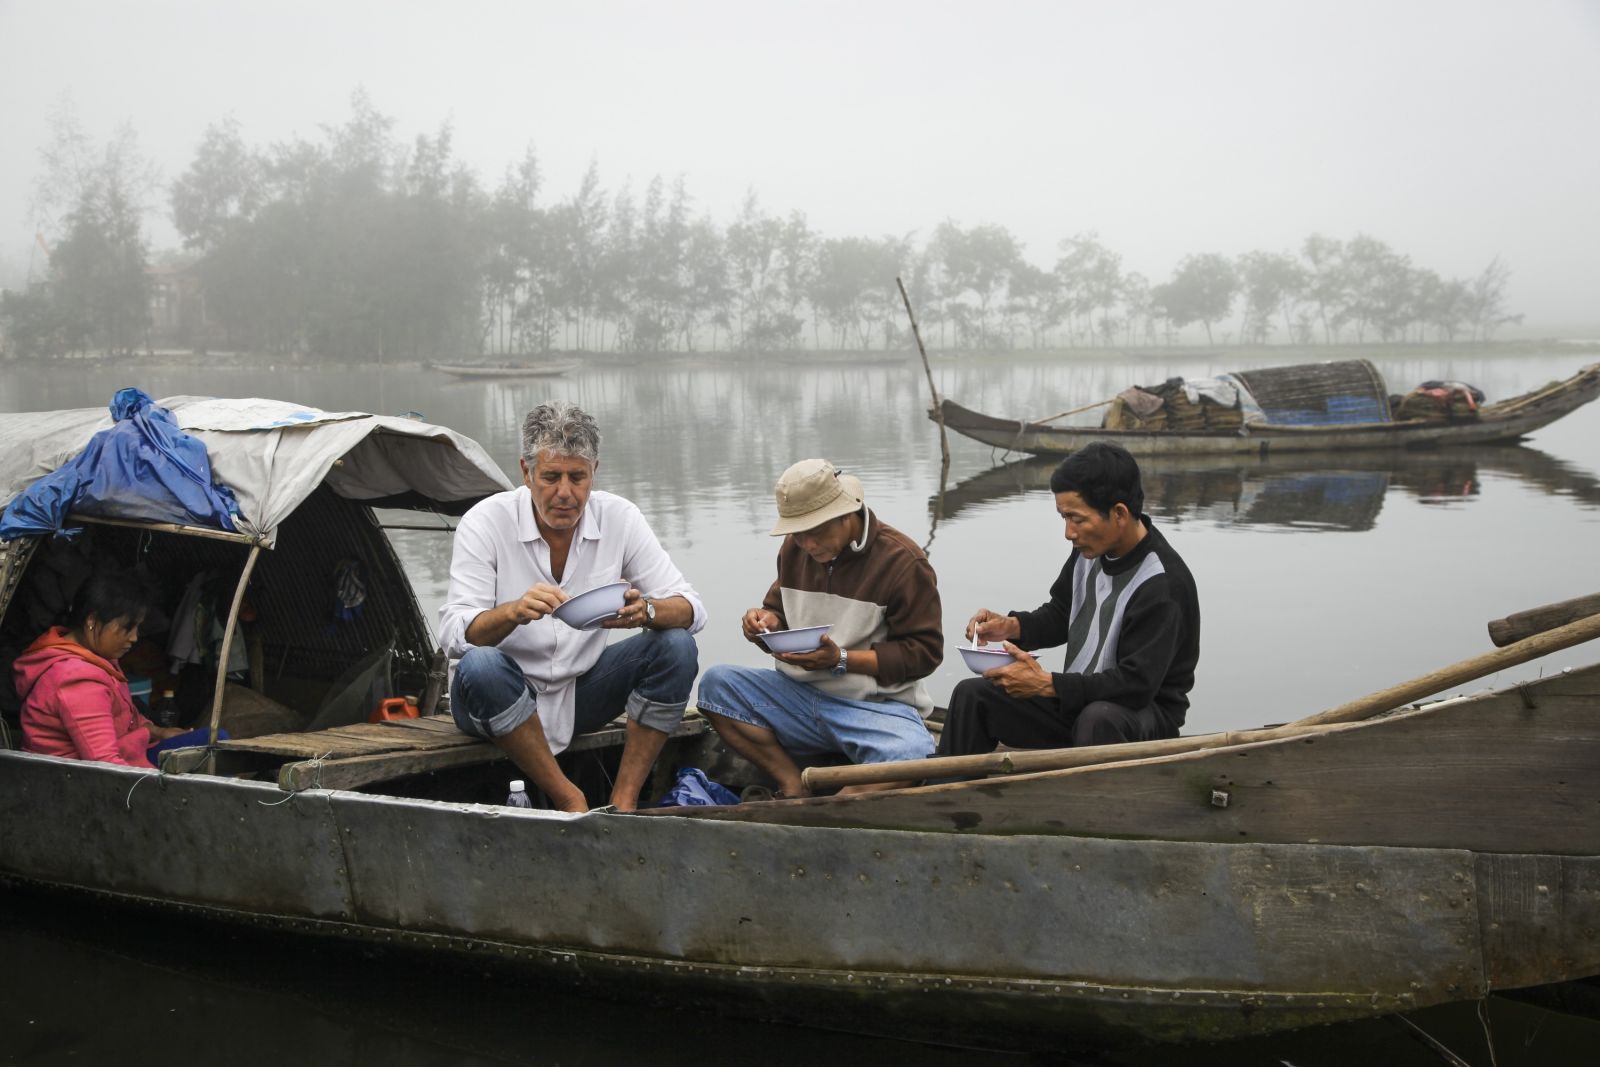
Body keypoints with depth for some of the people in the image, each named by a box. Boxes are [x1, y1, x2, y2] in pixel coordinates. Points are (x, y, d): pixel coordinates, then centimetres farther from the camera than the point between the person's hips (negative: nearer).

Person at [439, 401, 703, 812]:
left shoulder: (619, 517, -7)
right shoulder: (485, 522, -14)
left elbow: (691, 609, -10)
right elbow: (453, 634, -22)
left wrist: (646, 611, -34)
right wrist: (515, 612, -43)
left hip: (583, 692, 3)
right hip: (504, 698, -3)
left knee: (676, 647, -19)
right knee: (480, 666, -36)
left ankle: (624, 801, -16)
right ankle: (570, 800, -21)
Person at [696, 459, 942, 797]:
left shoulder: (902, 561, -10)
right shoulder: (795, 548, 8)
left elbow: (925, 651, -11)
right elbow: (781, 610, 23)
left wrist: (841, 660, -20)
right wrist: (768, 621, -4)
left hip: (875, 705, -5)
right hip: (798, 694, 5)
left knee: (909, 755, -38)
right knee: (717, 682, -17)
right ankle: (795, 788, -20)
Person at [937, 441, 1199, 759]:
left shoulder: (1164, 584, -24)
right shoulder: (1090, 552, 0)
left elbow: (1137, 684, -28)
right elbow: (1060, 615, 18)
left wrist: (1047, 684, -28)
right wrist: (1011, 626, -2)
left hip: (1145, 712, -8)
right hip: (1077, 699, 8)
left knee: (1099, 718, -41)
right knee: (972, 695, -1)